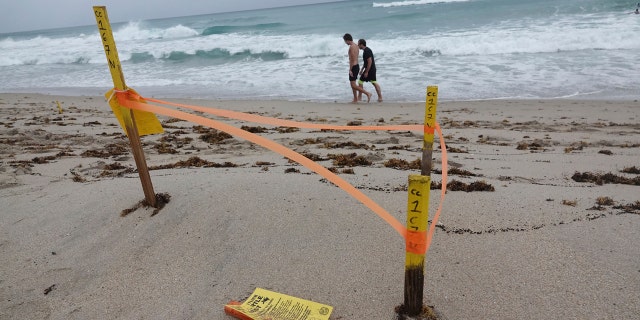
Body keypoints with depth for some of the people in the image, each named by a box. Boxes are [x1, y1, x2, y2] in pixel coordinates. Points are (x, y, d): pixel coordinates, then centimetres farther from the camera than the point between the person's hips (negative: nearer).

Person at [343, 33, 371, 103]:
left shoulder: (351, 47, -16)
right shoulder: (356, 45, 13)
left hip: (353, 67, -10)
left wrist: (350, 70, -20)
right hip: (357, 66, 10)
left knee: (353, 85, -8)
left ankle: (367, 94, -10)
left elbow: (352, 59, -21)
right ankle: (355, 99, 18)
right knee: (353, 84, 15)